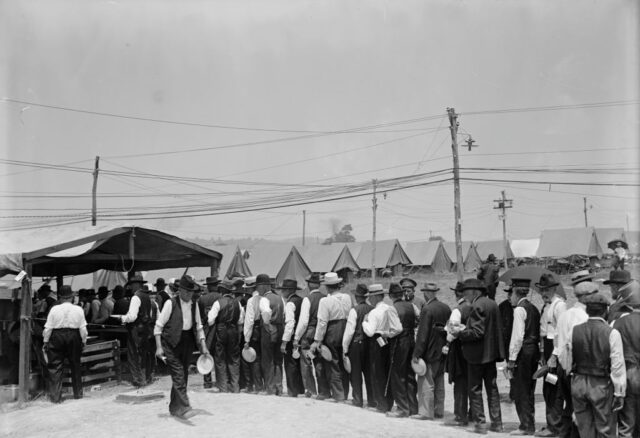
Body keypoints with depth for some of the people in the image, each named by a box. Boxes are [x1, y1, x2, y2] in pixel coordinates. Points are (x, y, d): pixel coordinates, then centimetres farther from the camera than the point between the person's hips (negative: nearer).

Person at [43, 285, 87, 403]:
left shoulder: (54, 309, -7)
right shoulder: (78, 310, -4)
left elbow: (48, 328, -4)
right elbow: (83, 329, -2)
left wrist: (45, 341, 7)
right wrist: (84, 341, 10)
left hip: (57, 337, -1)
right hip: (73, 337, 2)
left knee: (55, 367, 6)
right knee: (75, 366, 15)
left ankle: (56, 396, 4)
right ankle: (78, 393, 25)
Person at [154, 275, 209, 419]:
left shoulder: (194, 304, 8)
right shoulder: (171, 303, -8)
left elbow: (198, 326, 14)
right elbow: (158, 326, -7)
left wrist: (203, 346, 7)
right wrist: (159, 347, -13)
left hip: (188, 342, 6)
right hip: (171, 343, -6)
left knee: (183, 376, 10)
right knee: (178, 375, -13)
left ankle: (174, 407, 24)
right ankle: (184, 407, -15)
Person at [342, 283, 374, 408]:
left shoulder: (354, 310, -14)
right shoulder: (372, 309, -3)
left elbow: (349, 331, -13)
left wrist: (344, 348, -5)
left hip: (356, 344, -4)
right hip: (370, 343, 4)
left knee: (356, 373, 7)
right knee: (369, 372, 13)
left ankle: (358, 400, 11)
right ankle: (372, 400, 18)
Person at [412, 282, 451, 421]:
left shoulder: (427, 309, -17)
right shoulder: (446, 308, 5)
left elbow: (422, 334, -18)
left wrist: (417, 354, -15)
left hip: (430, 352, -8)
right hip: (442, 352, 8)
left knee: (426, 382, 0)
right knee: (439, 383, 15)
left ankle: (426, 412, 3)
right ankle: (439, 411, 23)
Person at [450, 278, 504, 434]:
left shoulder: (477, 306, -18)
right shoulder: (492, 304, 9)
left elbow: (477, 332, -23)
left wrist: (460, 333, -11)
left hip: (477, 354, -9)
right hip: (491, 352, 9)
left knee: (475, 390, 2)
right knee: (492, 388, 14)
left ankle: (480, 423, 5)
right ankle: (496, 422, 20)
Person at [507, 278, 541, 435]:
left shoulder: (519, 309, -13)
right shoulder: (534, 309, 11)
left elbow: (518, 336, -18)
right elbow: (538, 332, 12)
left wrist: (512, 358, -14)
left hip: (523, 352, -8)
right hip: (534, 351, 8)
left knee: (521, 391, 1)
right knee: (529, 391, 16)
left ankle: (526, 426, 5)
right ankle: (530, 425, 24)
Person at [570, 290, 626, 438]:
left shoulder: (575, 331, -3)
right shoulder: (612, 333, -13)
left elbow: (568, 360, 2)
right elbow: (617, 366, -11)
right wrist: (619, 393, -4)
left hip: (578, 384, 3)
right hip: (601, 386, -3)